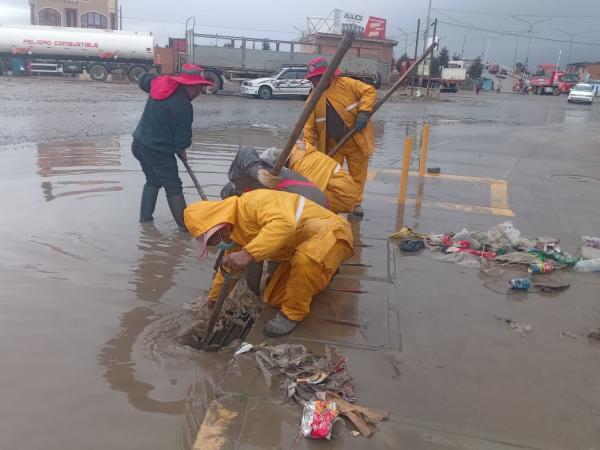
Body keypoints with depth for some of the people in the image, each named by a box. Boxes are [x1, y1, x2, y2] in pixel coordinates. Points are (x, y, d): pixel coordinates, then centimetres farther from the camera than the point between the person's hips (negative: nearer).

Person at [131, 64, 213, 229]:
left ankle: (145, 216, 29)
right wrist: (182, 151, 7)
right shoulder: (183, 106, -21)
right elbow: (182, 139, -14)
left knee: (153, 181, 25)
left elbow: (143, 80, 24)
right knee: (173, 187, 1)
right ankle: (185, 224, 4)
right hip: (159, 151, -8)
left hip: (139, 143, 8)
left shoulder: (161, 82, 0)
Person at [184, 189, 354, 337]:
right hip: (298, 250, 9)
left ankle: (293, 313, -14)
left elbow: (284, 223, -48)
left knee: (306, 258, -40)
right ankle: (322, 269, 25)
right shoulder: (236, 235, 1)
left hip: (329, 231, -9)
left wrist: (248, 254, -52)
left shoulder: (254, 202, -29)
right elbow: (228, 267, 17)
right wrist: (212, 300, 26)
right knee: (274, 298, 6)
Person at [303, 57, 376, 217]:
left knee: (357, 174, 10)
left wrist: (363, 112, -22)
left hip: (356, 141, -2)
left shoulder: (346, 83, -11)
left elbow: (369, 91, -9)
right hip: (332, 145, 2)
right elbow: (309, 126, -5)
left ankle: (356, 203, 26)